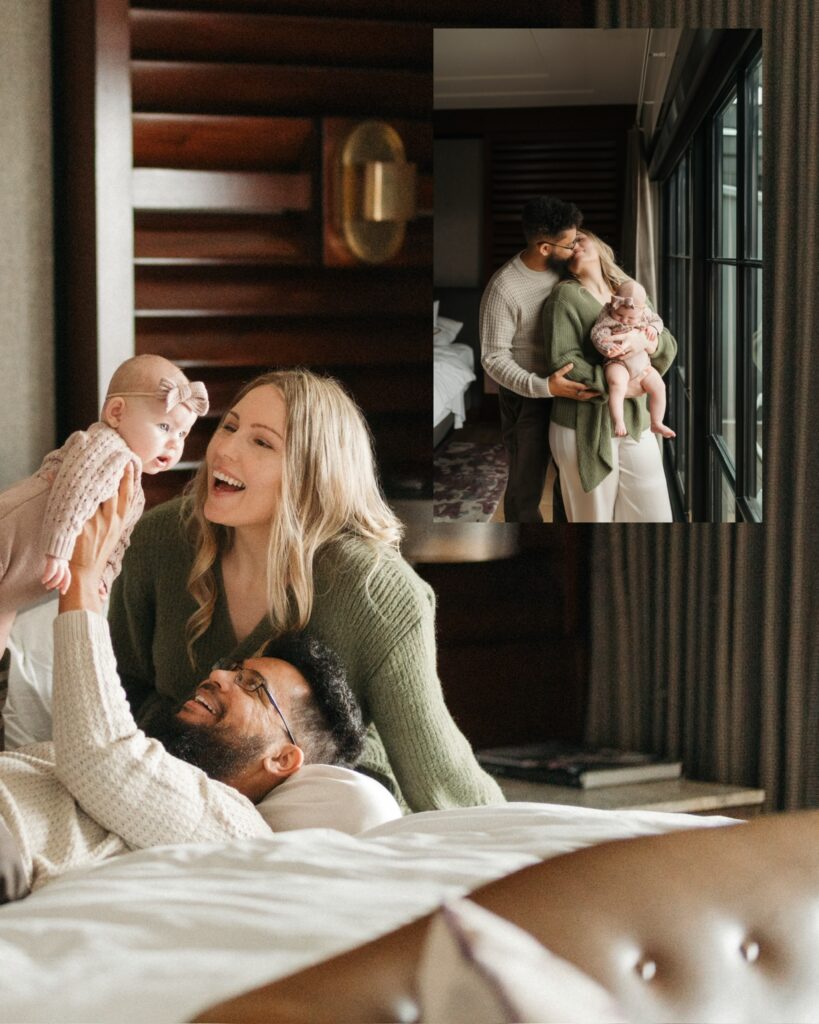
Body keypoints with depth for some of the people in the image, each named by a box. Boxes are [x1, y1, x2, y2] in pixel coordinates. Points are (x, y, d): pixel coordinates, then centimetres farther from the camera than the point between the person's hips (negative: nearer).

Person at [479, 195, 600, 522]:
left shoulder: (564, 269, -5)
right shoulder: (504, 287, -23)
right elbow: (493, 357, -21)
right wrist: (543, 386, -33)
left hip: (569, 388, 7)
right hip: (527, 398, -6)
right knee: (526, 486, 5)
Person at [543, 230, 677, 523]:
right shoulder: (566, 296, -5)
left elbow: (668, 347, 9)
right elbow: (563, 362, -15)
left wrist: (653, 342, -15)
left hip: (634, 425, 5)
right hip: (586, 429, -5)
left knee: (655, 515, 3)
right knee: (592, 519, 2)